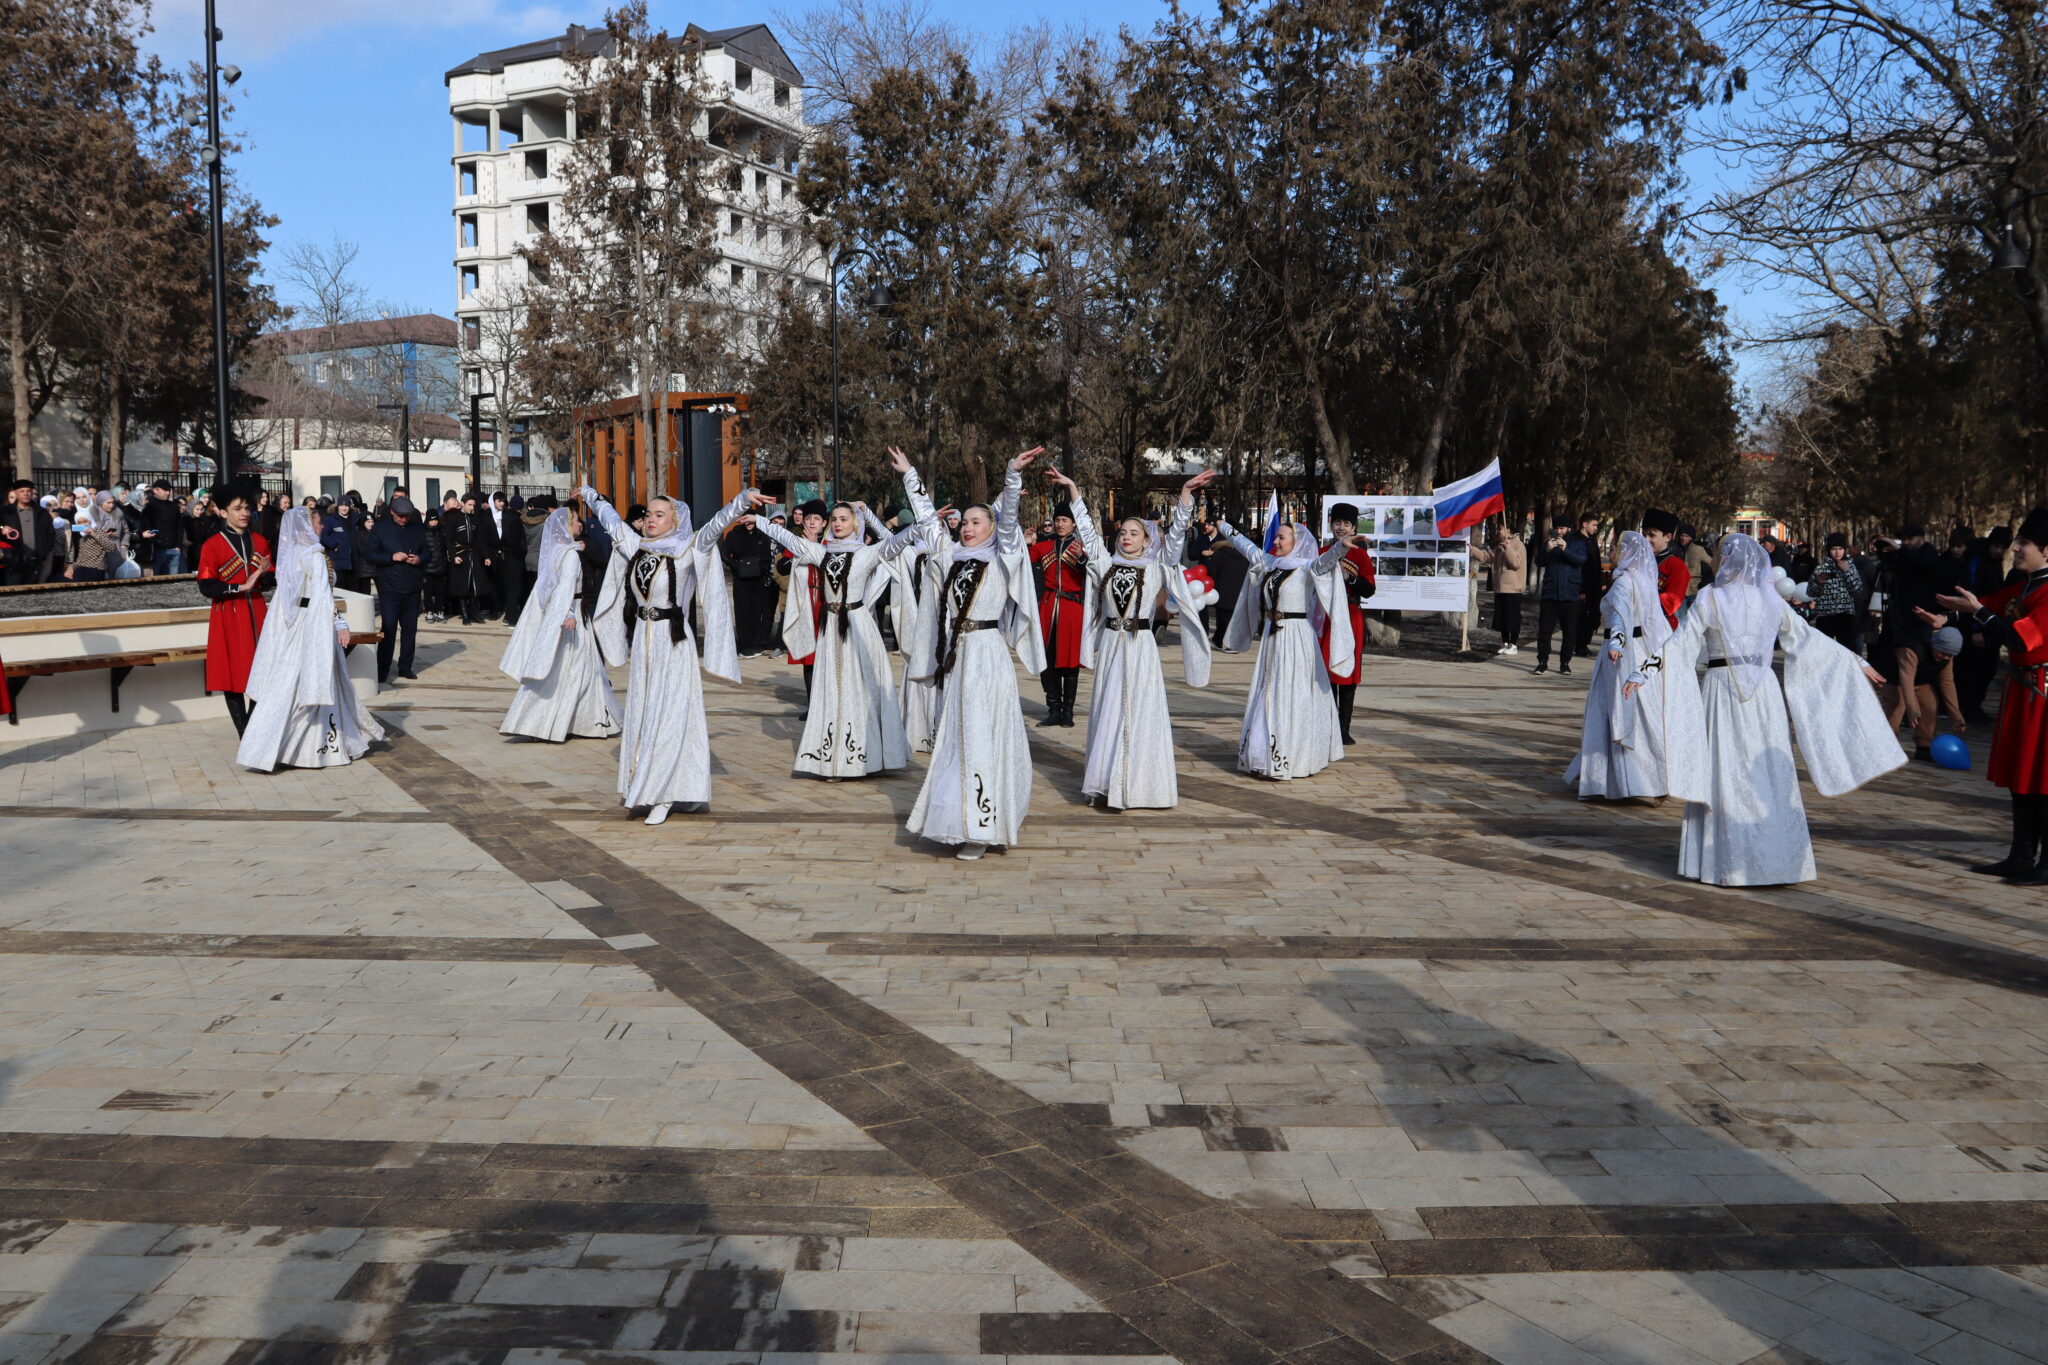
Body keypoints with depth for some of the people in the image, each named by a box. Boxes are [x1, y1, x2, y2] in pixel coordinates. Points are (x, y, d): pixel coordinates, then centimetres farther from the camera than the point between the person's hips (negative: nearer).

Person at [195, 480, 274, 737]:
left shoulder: (260, 542, 9)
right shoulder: (212, 546, -6)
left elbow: (272, 581, 11)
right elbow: (206, 587, -12)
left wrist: (264, 576, -11)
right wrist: (241, 587, -20)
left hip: (256, 614, 4)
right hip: (228, 618, -4)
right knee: (233, 678, 0)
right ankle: (245, 737, 7)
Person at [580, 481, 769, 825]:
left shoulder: (686, 550, -8)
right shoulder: (637, 545, 8)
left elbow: (716, 525, -22)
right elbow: (610, 518, 24)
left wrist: (743, 500, -37)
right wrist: (591, 495, 39)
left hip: (674, 641, -6)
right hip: (643, 639, 6)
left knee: (668, 717, -4)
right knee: (642, 715, 9)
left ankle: (662, 795, 1)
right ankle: (643, 787, 18)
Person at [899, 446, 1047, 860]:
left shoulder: (1001, 559, 0)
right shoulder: (952, 555, 13)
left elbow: (1008, 518, -13)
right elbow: (927, 518, 20)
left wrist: (1013, 475, -25)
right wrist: (909, 474, 22)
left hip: (987, 653, -6)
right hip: (954, 654, 6)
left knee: (982, 735, -7)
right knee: (953, 734, 7)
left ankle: (982, 828, -4)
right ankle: (961, 821, 14)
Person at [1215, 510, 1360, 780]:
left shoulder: (1307, 568, -9)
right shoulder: (1270, 564, 11)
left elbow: (1326, 559, -28)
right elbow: (1248, 548, 26)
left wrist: (1342, 546, -49)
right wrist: (1224, 528, 38)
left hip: (1296, 639, -7)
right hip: (1271, 637, 7)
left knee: (1290, 698, -6)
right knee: (1266, 696, 9)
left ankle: (1289, 761, -3)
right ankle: (1266, 758, 15)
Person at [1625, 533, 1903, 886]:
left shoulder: (1710, 598, -4)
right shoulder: (1772, 600, 6)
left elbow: (1681, 643, -10)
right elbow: (1808, 638, 13)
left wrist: (1642, 672, -10)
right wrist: (1856, 662, 24)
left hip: (1722, 690, -3)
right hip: (1765, 693, 3)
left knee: (1725, 774, 2)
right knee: (1769, 774, 8)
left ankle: (1726, 858, 5)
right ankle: (1775, 856, 13)